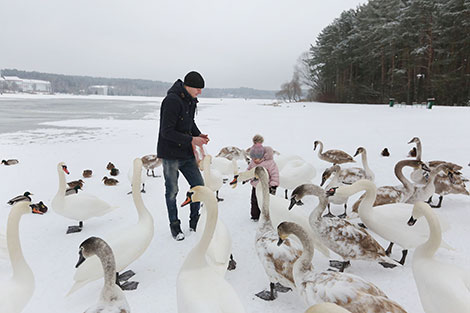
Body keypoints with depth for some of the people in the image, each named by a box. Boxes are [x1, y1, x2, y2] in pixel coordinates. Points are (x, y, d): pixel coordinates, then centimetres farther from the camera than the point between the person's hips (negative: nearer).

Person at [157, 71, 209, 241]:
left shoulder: (191, 101, 8)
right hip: (170, 154, -8)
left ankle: (195, 221, 25)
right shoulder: (172, 100, -20)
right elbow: (167, 132, -23)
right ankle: (174, 225, 23)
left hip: (187, 154, 8)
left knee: (199, 185, 9)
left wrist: (199, 134, 2)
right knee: (172, 191, 6)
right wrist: (191, 139, -22)